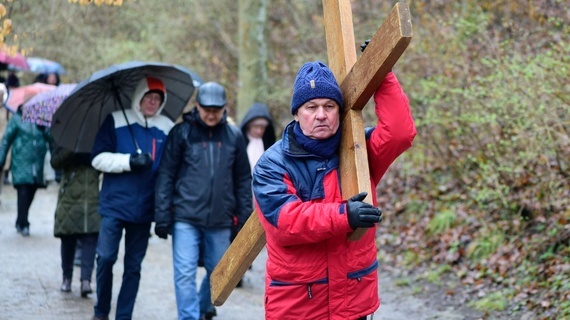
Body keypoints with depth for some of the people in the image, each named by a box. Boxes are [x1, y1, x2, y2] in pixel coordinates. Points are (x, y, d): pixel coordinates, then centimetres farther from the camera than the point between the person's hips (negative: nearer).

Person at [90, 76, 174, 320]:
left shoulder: (167, 128, 5)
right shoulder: (115, 121, -1)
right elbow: (98, 158, -4)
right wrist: (130, 161, -16)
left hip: (144, 209, 2)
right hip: (114, 205, -2)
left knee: (133, 266, 7)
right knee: (105, 257, -5)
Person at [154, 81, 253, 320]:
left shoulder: (234, 136, 5)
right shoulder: (182, 132, -1)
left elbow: (243, 180, 10)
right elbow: (166, 175, -1)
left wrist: (244, 218, 6)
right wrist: (163, 217, -6)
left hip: (220, 220, 3)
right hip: (186, 217, -3)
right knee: (185, 273, -9)